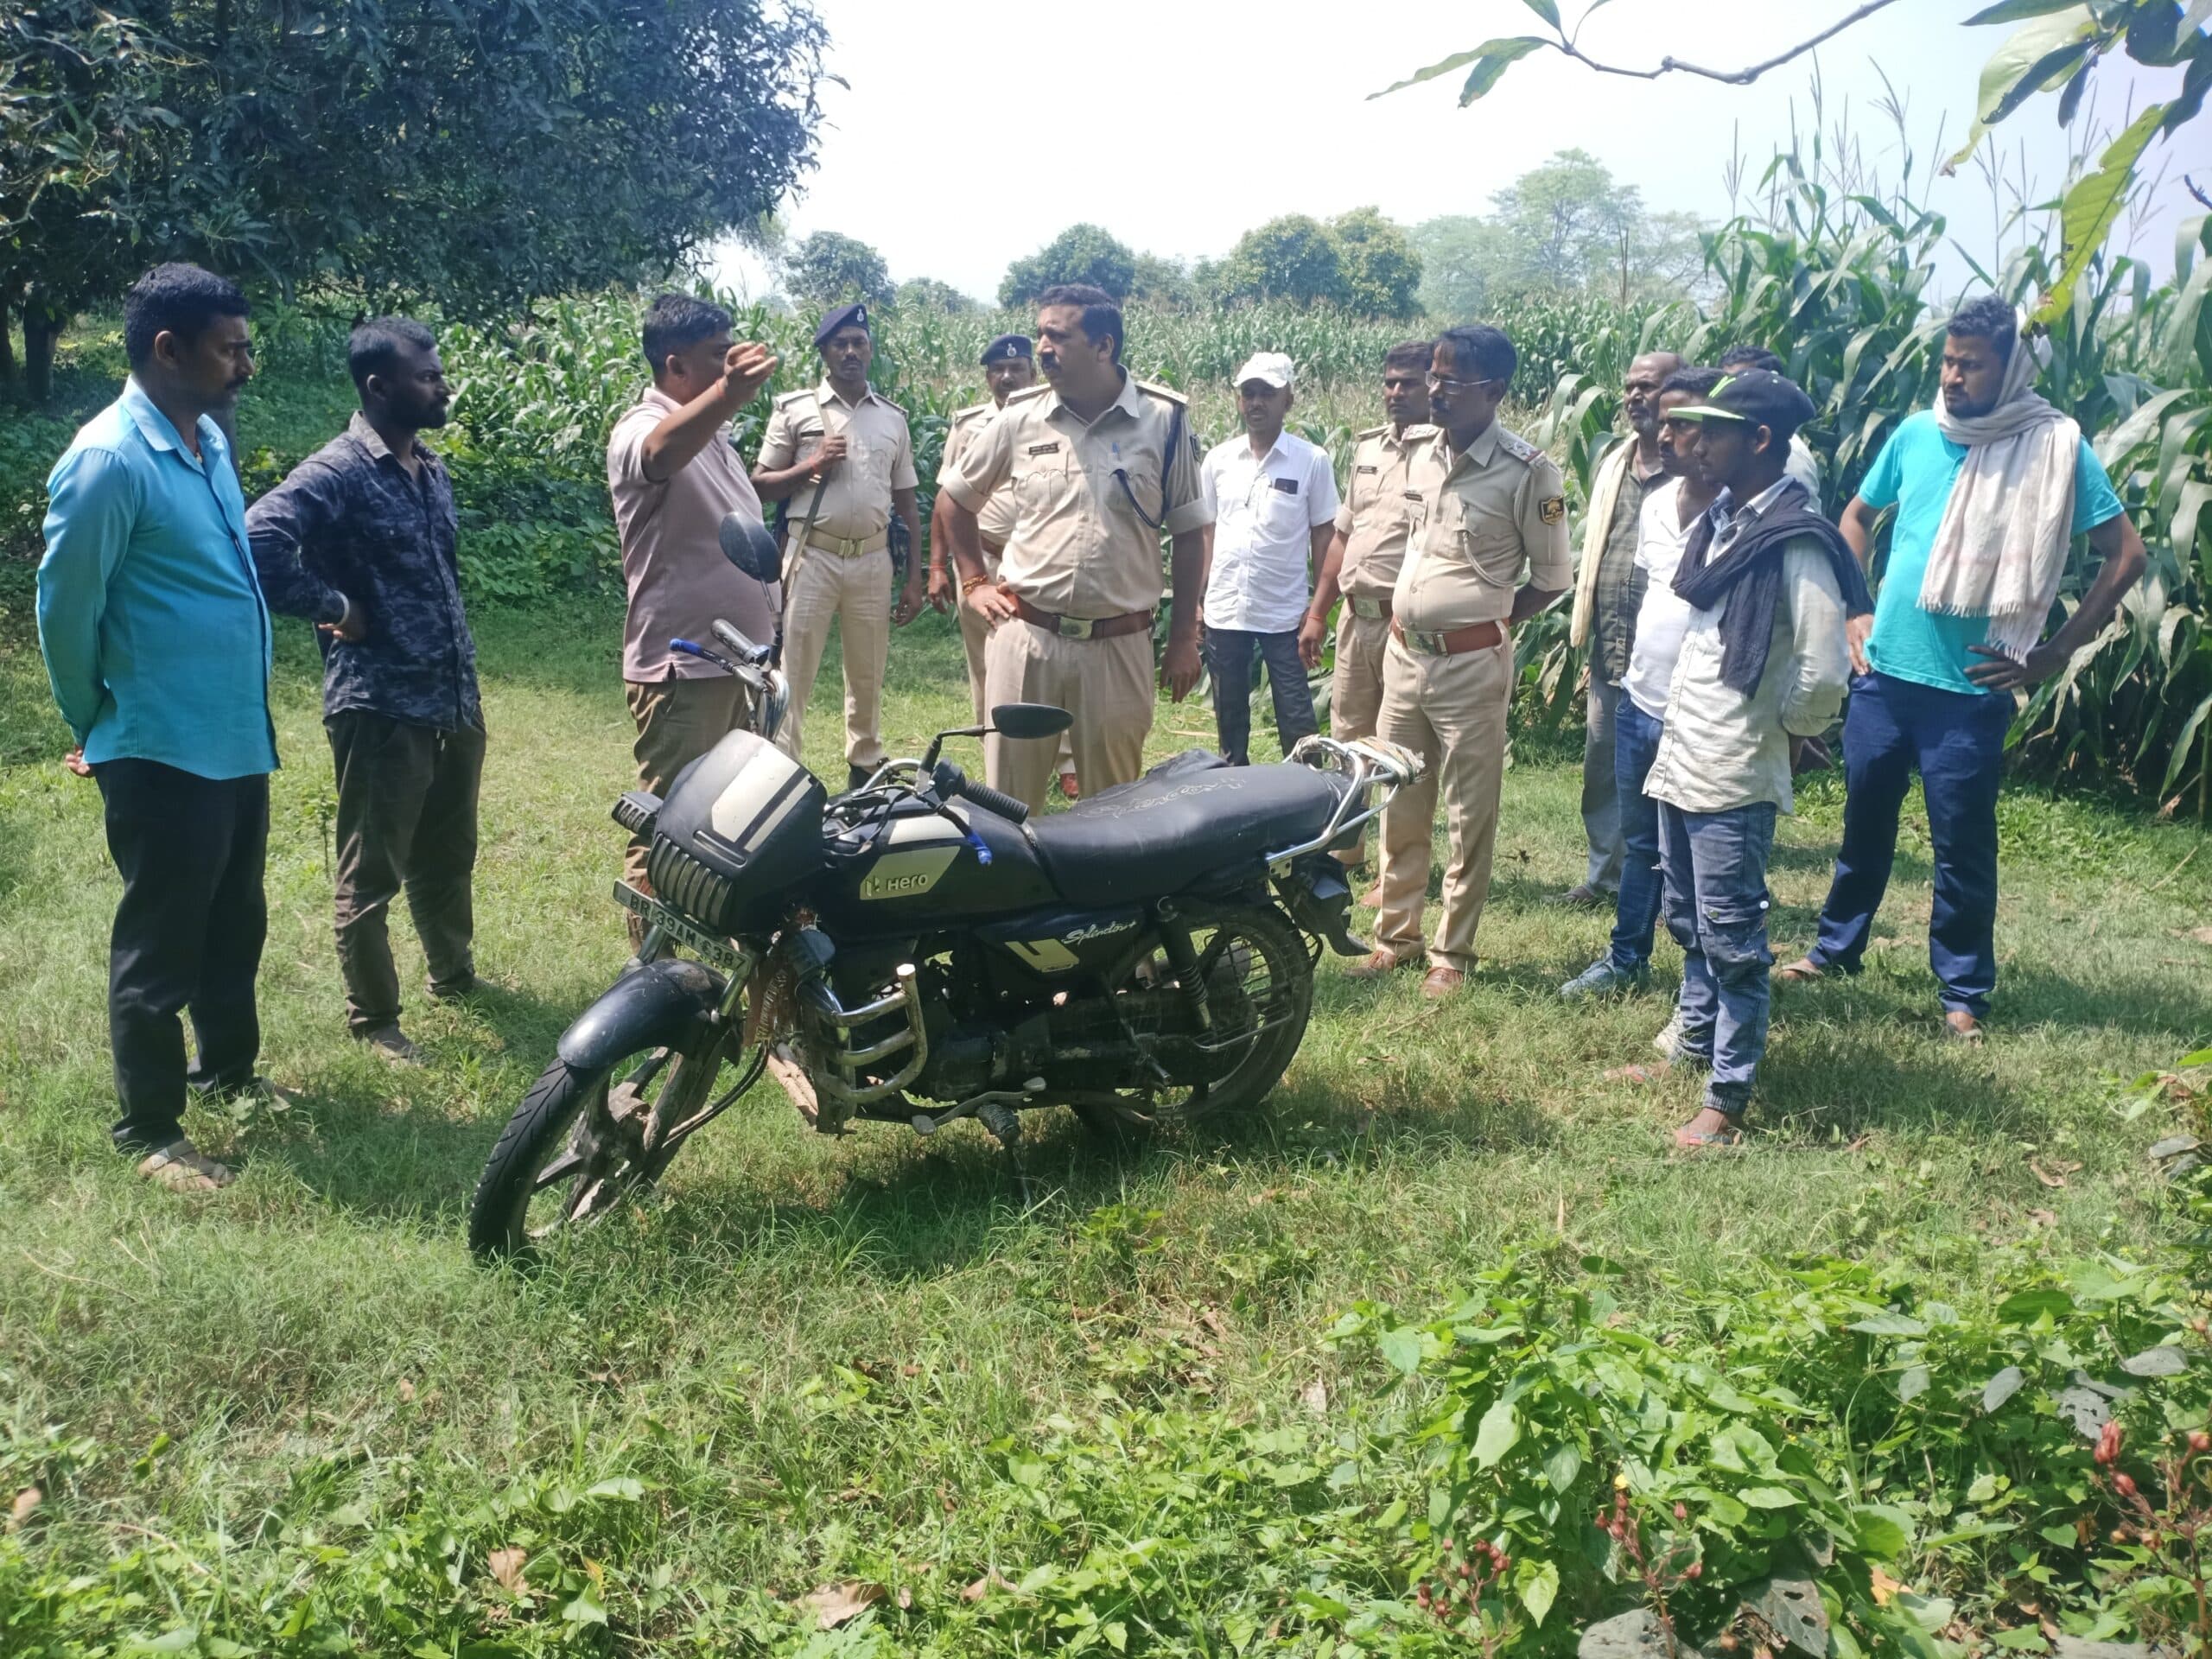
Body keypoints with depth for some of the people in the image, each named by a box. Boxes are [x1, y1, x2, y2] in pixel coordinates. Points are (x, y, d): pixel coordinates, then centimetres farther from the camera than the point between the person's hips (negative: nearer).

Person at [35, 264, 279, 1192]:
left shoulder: (209, 438, 7)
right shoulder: (109, 460, -19)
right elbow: (65, 609, -12)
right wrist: (94, 727, -1)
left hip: (238, 737, 8)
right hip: (162, 754, -8)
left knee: (234, 925, 21)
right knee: (161, 944, 4)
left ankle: (227, 1070, 39)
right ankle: (147, 1130, 17)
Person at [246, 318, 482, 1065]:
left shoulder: (433, 470, 12)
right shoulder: (336, 473, -14)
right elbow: (258, 542, -29)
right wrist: (334, 606, -18)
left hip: (455, 702, 8)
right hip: (381, 708, -8)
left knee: (448, 858, 23)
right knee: (371, 874, 6)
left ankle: (454, 976, 42)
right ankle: (373, 1020, 19)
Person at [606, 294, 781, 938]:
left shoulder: (714, 431, 14)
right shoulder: (642, 428, -16)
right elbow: (661, 454, -43)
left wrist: (766, 629, 24)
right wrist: (727, 394, -62)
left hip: (738, 656, 10)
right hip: (681, 667, -10)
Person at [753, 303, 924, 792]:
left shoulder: (893, 417, 10)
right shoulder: (795, 409, 1)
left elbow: (906, 506, 13)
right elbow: (760, 486, 1)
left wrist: (914, 579, 8)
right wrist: (813, 466, -14)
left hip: (872, 560, 3)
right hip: (812, 557, -3)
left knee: (869, 674, 12)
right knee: (792, 672, -3)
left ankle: (866, 768, 26)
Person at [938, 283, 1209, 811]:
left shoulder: (1164, 420, -2)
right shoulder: (1021, 417, 2)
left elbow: (1188, 531, 4)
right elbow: (958, 498, 17)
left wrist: (1184, 638, 2)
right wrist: (974, 582, 9)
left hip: (1120, 645, -1)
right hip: (1024, 636, 1)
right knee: (1009, 796, 7)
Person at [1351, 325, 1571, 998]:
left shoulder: (1528, 471, -12)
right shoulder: (1424, 456, 7)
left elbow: (1552, 580, -5)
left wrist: (1482, 622, -2)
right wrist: (1403, 613, 10)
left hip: (1471, 664, -6)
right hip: (1403, 654, 6)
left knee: (1469, 817, 5)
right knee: (1399, 808, 14)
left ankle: (1453, 951, 16)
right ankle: (1396, 934, 27)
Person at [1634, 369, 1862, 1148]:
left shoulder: (1796, 542, -18)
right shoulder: (1721, 519, 9)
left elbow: (1821, 675, -21)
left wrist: (1780, 733, -5)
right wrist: (1679, 720, 11)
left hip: (1734, 777, -9)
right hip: (1681, 759, 9)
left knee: (1730, 940, 0)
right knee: (1688, 922, 21)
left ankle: (1728, 1101, 10)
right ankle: (1692, 1046, 38)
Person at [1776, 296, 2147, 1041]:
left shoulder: (2055, 447, -9)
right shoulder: (1916, 434, 2)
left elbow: (2125, 554, -6)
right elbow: (1857, 518, 17)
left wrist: (2054, 653, -8)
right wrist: (1850, 612, 8)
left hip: (1969, 689, -4)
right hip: (1882, 674, 4)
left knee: (1963, 844, 5)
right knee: (1864, 820, 18)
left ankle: (1964, 989, 21)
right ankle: (1836, 947, 35)